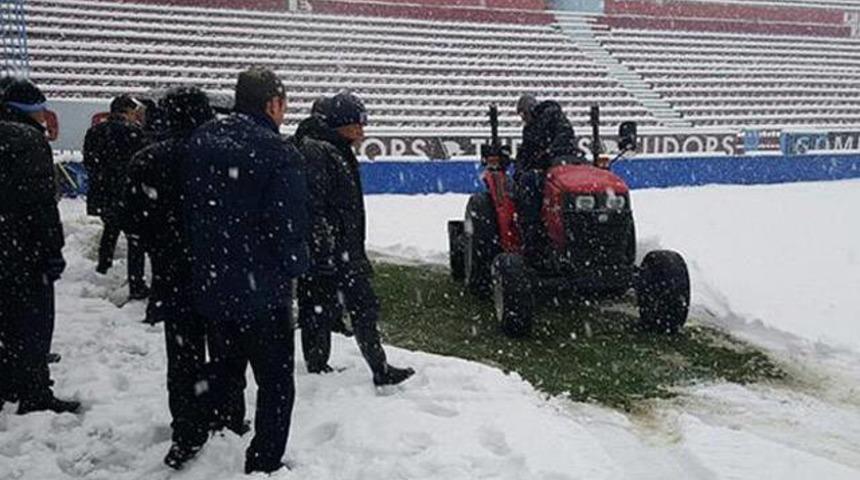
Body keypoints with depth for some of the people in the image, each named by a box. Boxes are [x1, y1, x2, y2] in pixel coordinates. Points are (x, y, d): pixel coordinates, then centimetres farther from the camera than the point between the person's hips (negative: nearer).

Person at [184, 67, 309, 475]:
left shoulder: (201, 141, 3)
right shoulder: (278, 153, -17)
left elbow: (187, 210, 9)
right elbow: (290, 225, -17)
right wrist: (293, 266, 1)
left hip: (209, 285, 7)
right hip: (262, 289, -6)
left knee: (224, 374, 24)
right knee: (275, 382, 8)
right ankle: (264, 465, 10)